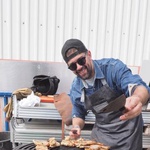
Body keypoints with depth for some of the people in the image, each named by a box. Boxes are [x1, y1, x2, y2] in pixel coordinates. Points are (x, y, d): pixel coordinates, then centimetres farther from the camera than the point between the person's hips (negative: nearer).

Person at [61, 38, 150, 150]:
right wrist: (77, 127, -14)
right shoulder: (75, 87, -5)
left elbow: (139, 86, -31)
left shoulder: (113, 67, -19)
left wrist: (137, 99, -54)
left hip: (126, 131, -3)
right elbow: (79, 114, 8)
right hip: (101, 133, 4)